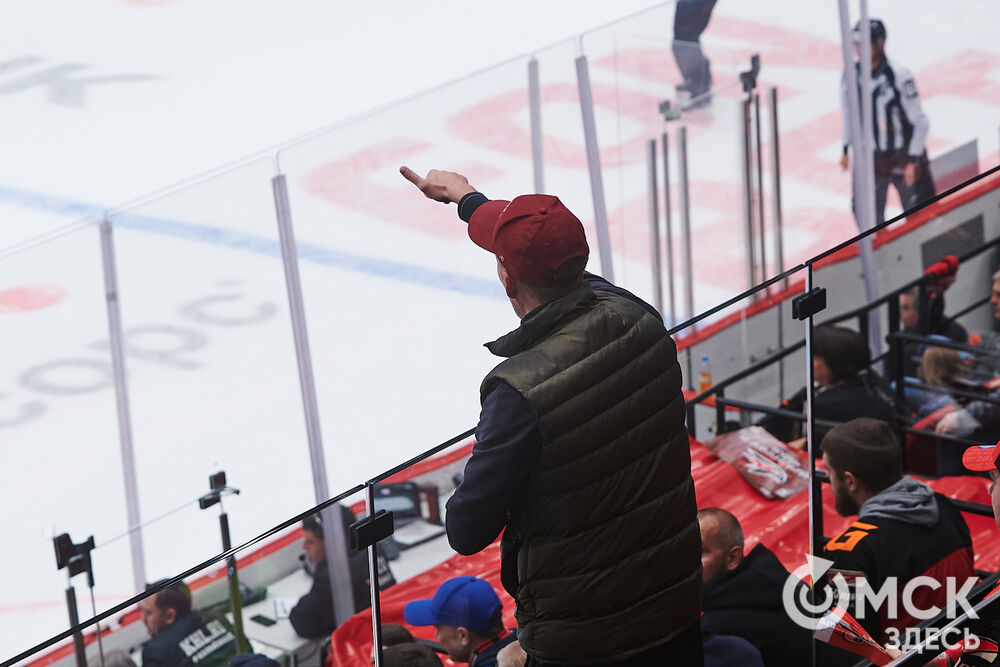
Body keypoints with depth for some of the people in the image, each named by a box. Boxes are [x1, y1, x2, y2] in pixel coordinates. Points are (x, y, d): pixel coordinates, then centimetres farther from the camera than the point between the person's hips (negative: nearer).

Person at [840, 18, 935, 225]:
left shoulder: (899, 75, -21)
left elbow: (920, 122, -14)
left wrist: (913, 161, -14)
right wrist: (846, 149, 14)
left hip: (904, 159, -4)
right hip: (870, 159, 4)